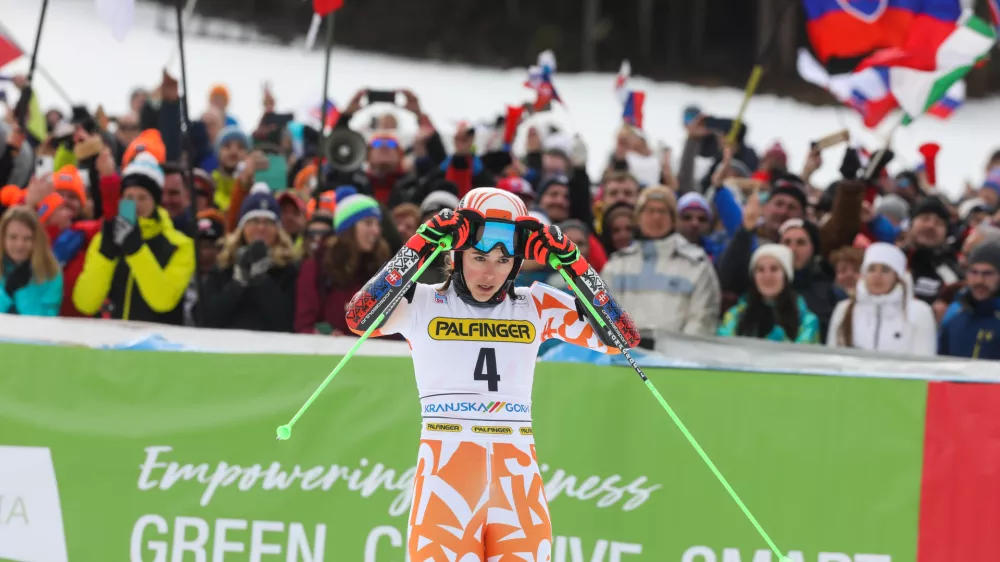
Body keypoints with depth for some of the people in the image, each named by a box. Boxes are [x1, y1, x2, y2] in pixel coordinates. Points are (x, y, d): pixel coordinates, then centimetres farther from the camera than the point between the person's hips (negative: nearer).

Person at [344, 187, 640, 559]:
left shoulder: (536, 307, 10)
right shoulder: (422, 303, 2)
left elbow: (622, 337, 6)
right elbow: (360, 319, -16)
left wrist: (571, 262, -3)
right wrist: (419, 249, -17)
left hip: (517, 477, 3)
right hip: (446, 479, -3)